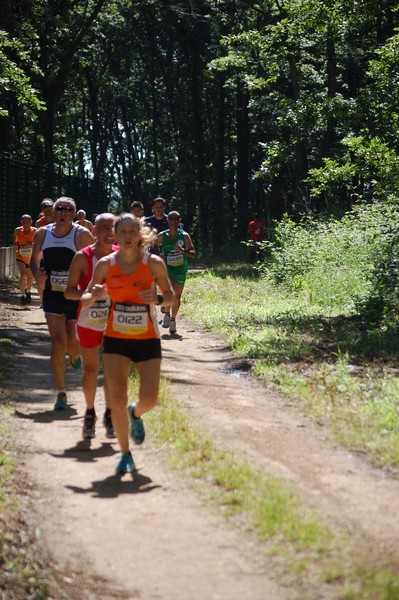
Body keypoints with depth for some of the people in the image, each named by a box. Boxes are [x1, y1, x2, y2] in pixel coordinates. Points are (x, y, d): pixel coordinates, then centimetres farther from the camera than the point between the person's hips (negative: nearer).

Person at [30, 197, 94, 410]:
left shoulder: (82, 235, -9)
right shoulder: (42, 234, 2)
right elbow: (34, 259, 16)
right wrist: (36, 271, -6)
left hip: (76, 296, -2)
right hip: (53, 295, 2)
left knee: (71, 344, 4)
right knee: (58, 342, -8)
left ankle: (75, 353, 45)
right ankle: (60, 393, -1)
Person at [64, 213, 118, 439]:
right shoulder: (83, 257, -10)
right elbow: (69, 291, -11)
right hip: (89, 321, -2)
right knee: (90, 371, 7)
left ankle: (109, 416, 17)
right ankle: (90, 414, 27)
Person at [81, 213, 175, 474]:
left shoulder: (154, 263, -7)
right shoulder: (106, 264, -3)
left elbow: (171, 296, 3)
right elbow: (85, 298, 4)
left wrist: (158, 299, -20)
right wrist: (94, 296, -20)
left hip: (147, 340, -1)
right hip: (116, 339, 1)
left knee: (149, 399, -8)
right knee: (117, 398, -8)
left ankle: (136, 414, 32)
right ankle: (125, 455, 9)